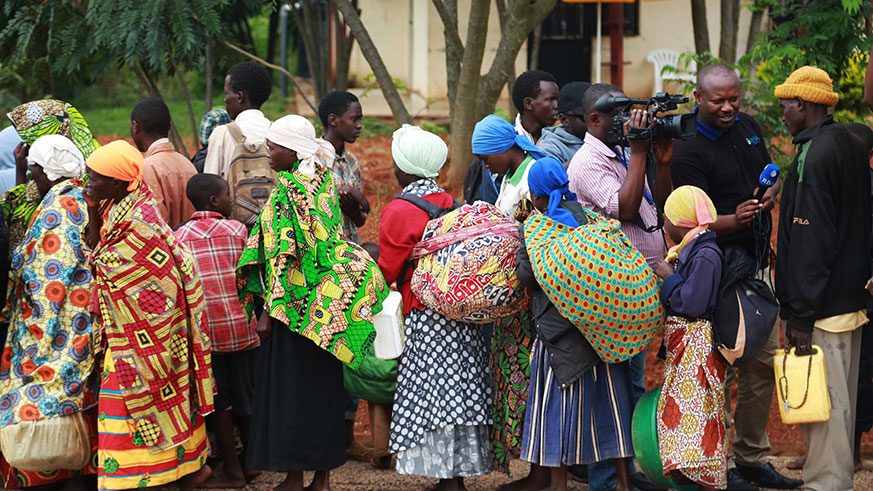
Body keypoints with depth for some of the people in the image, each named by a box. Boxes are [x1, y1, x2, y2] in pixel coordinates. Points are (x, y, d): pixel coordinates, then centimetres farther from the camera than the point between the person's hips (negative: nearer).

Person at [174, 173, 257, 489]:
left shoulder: (178, 237, 0)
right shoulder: (237, 230, -1)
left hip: (204, 329, -1)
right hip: (241, 326, 1)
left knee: (218, 401, 5)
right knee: (246, 395, 14)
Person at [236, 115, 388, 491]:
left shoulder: (287, 189, -15)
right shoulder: (325, 182, 7)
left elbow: (283, 253, -19)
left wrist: (269, 311, -16)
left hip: (296, 303, -8)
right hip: (328, 302, 8)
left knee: (290, 389, -1)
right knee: (323, 386, 11)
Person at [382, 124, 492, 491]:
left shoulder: (398, 211, -11)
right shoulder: (449, 203, 10)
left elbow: (387, 271, -5)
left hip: (427, 320, -7)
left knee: (435, 397, -6)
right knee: (458, 393, 10)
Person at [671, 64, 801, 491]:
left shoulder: (748, 126, 9)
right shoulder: (687, 150, -14)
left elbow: (771, 177, 20)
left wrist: (770, 196, -4)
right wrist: (735, 219, -36)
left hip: (757, 264, 8)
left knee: (763, 363, 12)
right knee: (720, 370, -5)